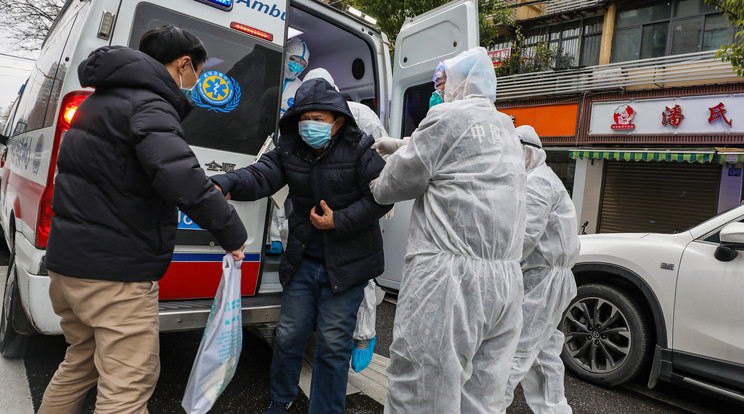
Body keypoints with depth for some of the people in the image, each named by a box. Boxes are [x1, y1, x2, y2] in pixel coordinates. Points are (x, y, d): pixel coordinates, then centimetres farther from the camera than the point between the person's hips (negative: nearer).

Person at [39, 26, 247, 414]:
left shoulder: (99, 101, 16)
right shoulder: (148, 105, -16)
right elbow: (179, 176, -32)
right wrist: (232, 232, -24)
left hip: (67, 259, 10)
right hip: (114, 270, -10)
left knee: (81, 363, 27)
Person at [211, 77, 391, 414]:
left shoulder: (359, 149, -11)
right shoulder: (289, 150, 0)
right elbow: (260, 175, -16)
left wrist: (339, 221, -18)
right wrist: (225, 184, -36)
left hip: (346, 263, -4)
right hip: (303, 261, 4)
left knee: (333, 342, 4)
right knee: (288, 335, 14)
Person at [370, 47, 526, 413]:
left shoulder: (448, 116, -4)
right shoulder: (505, 129, 21)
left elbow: (398, 183, 1)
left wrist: (377, 188, 22)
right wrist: (401, 149, 36)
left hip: (450, 276, -9)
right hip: (506, 280, 9)